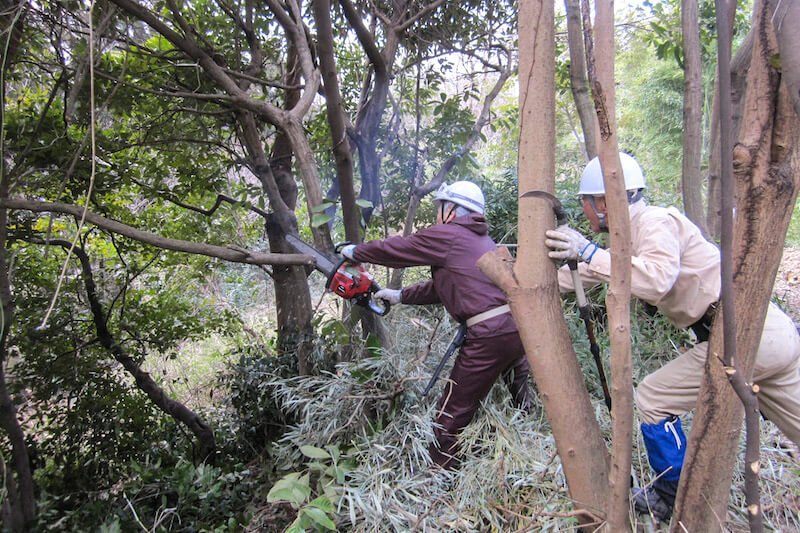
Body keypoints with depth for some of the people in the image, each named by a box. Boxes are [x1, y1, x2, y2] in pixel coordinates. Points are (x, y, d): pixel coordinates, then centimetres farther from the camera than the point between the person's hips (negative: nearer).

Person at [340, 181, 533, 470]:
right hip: (518, 327, 10)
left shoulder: (446, 235, -4)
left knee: (452, 416, 2)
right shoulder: (483, 240, 23)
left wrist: (354, 251, 22)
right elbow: (441, 288, 28)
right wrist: (400, 296, 33)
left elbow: (394, 249, 5)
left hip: (489, 335, -9)